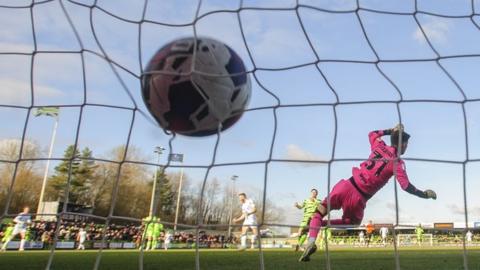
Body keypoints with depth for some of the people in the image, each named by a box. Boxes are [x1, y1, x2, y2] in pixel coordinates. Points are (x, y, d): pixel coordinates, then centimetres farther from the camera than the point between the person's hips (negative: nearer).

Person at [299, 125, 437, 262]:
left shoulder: (379, 146, 12)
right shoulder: (397, 163, -2)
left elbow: (372, 134, 35)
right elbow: (406, 186, -9)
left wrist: (391, 130, 33)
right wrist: (424, 194, 3)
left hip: (346, 186, 3)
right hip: (358, 198, -3)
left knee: (320, 212, 12)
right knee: (354, 222, 27)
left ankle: (311, 241, -13)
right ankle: (321, 224, 4)